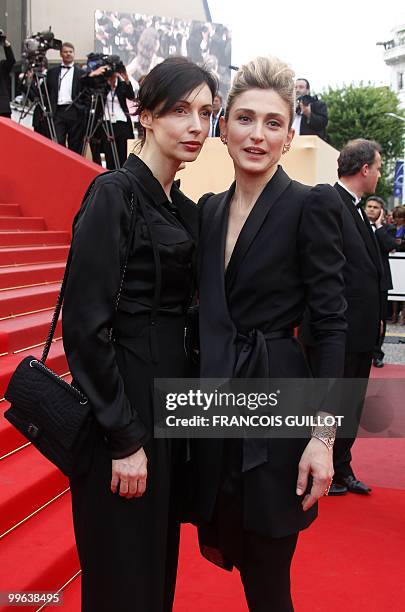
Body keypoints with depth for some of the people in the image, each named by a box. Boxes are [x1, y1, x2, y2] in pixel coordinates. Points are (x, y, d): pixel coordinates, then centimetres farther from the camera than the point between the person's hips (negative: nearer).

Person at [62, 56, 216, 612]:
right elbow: (85, 322, -19)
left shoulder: (187, 210, 11)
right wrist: (123, 437, -19)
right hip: (124, 402, -8)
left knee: (161, 563, 19)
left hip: (174, 399, 8)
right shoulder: (115, 193, -14)